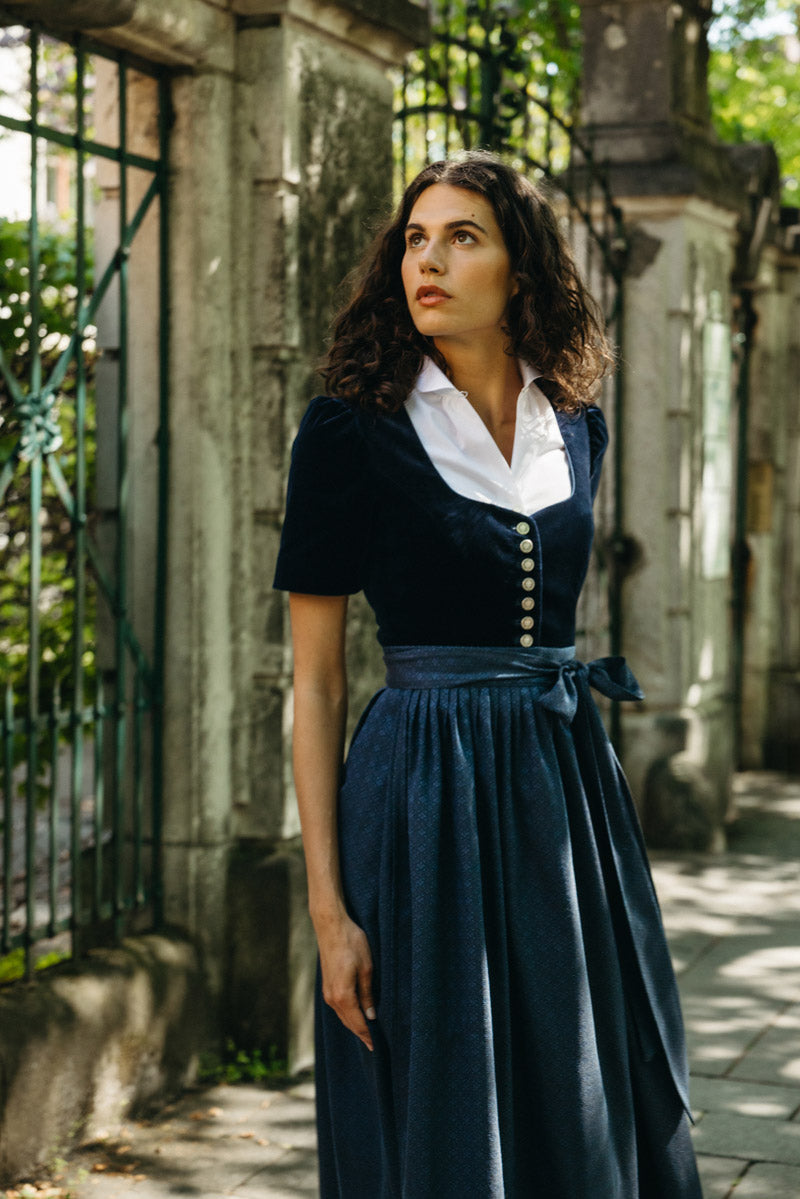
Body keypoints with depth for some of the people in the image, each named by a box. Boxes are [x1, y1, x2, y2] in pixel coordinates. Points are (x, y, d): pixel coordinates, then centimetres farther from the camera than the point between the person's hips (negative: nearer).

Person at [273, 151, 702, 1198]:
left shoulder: (576, 427, 8)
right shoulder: (350, 429, -6)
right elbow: (316, 680, -7)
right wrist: (328, 904, -13)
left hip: (569, 774, 5)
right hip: (423, 789, -5)